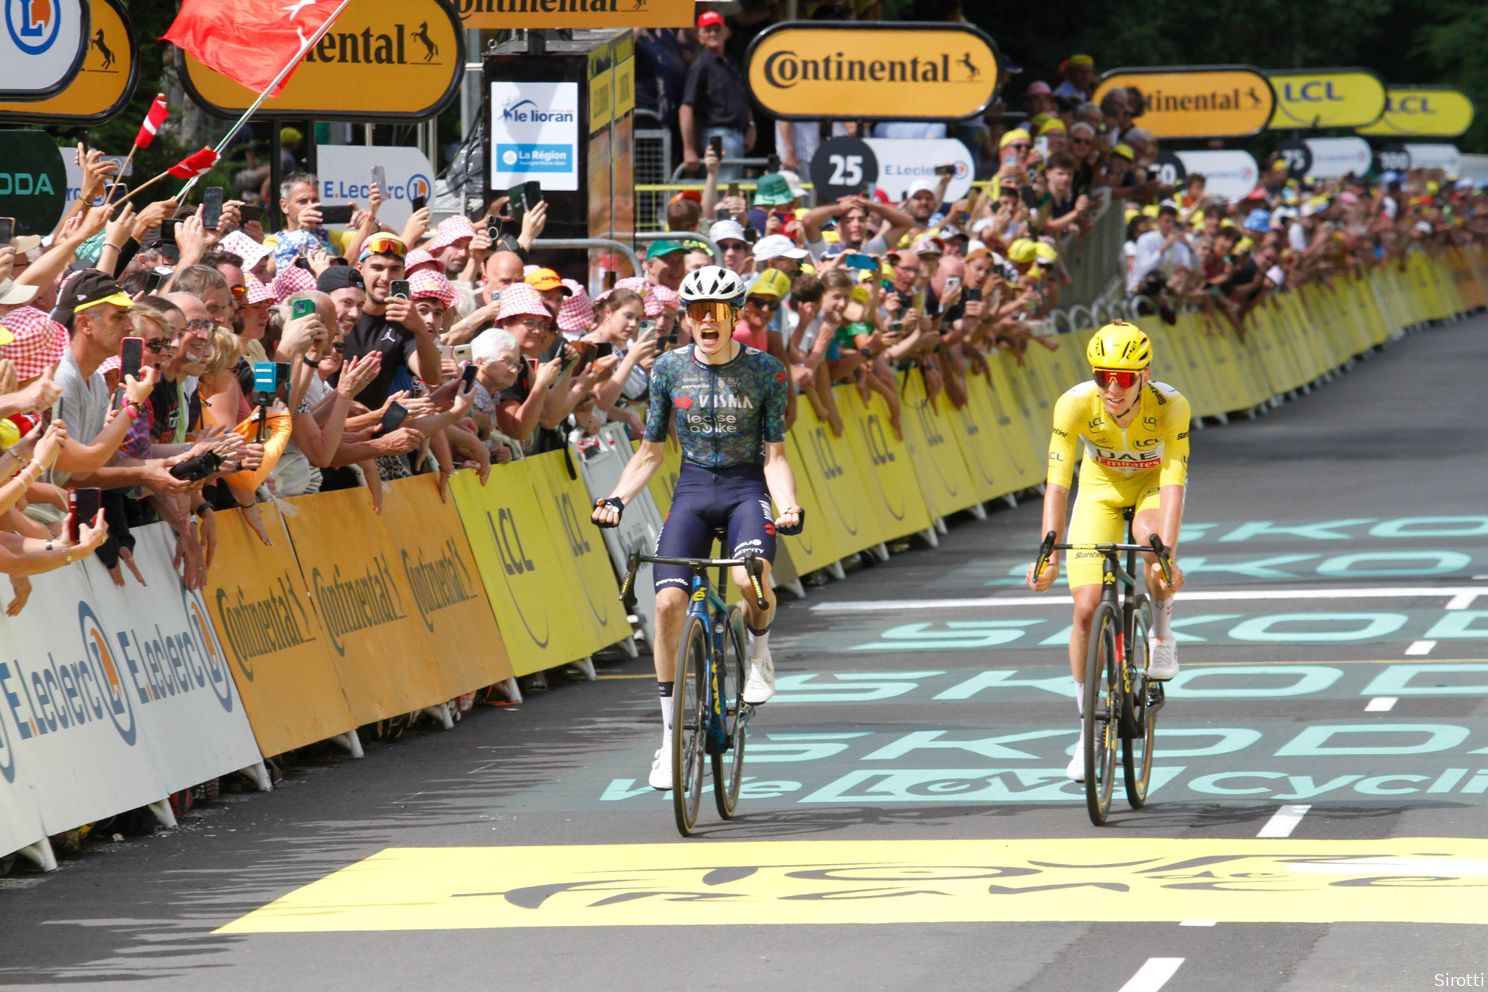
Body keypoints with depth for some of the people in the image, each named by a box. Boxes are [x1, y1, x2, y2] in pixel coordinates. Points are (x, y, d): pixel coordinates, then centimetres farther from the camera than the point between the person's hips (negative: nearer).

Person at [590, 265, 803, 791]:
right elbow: (651, 451, 7)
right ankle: (670, 736, -5)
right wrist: (617, 498, -8)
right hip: (692, 491, 2)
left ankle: (758, 648, 5)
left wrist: (787, 505, -20)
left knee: (752, 580, -33)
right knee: (669, 601, -17)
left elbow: (774, 453, -3)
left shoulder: (764, 370, -3)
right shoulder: (669, 368, 2)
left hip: (746, 488, -2)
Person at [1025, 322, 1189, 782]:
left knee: (1148, 534, -38)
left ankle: (1162, 632, -9)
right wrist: (1048, 553, -42)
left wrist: (1167, 554, -50)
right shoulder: (1075, 404, -30)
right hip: (1101, 488, 1)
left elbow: (1173, 484, -38)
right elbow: (1057, 483, -31)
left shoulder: (1170, 406, -33)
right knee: (1086, 608, -11)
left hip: (1153, 485, -1)